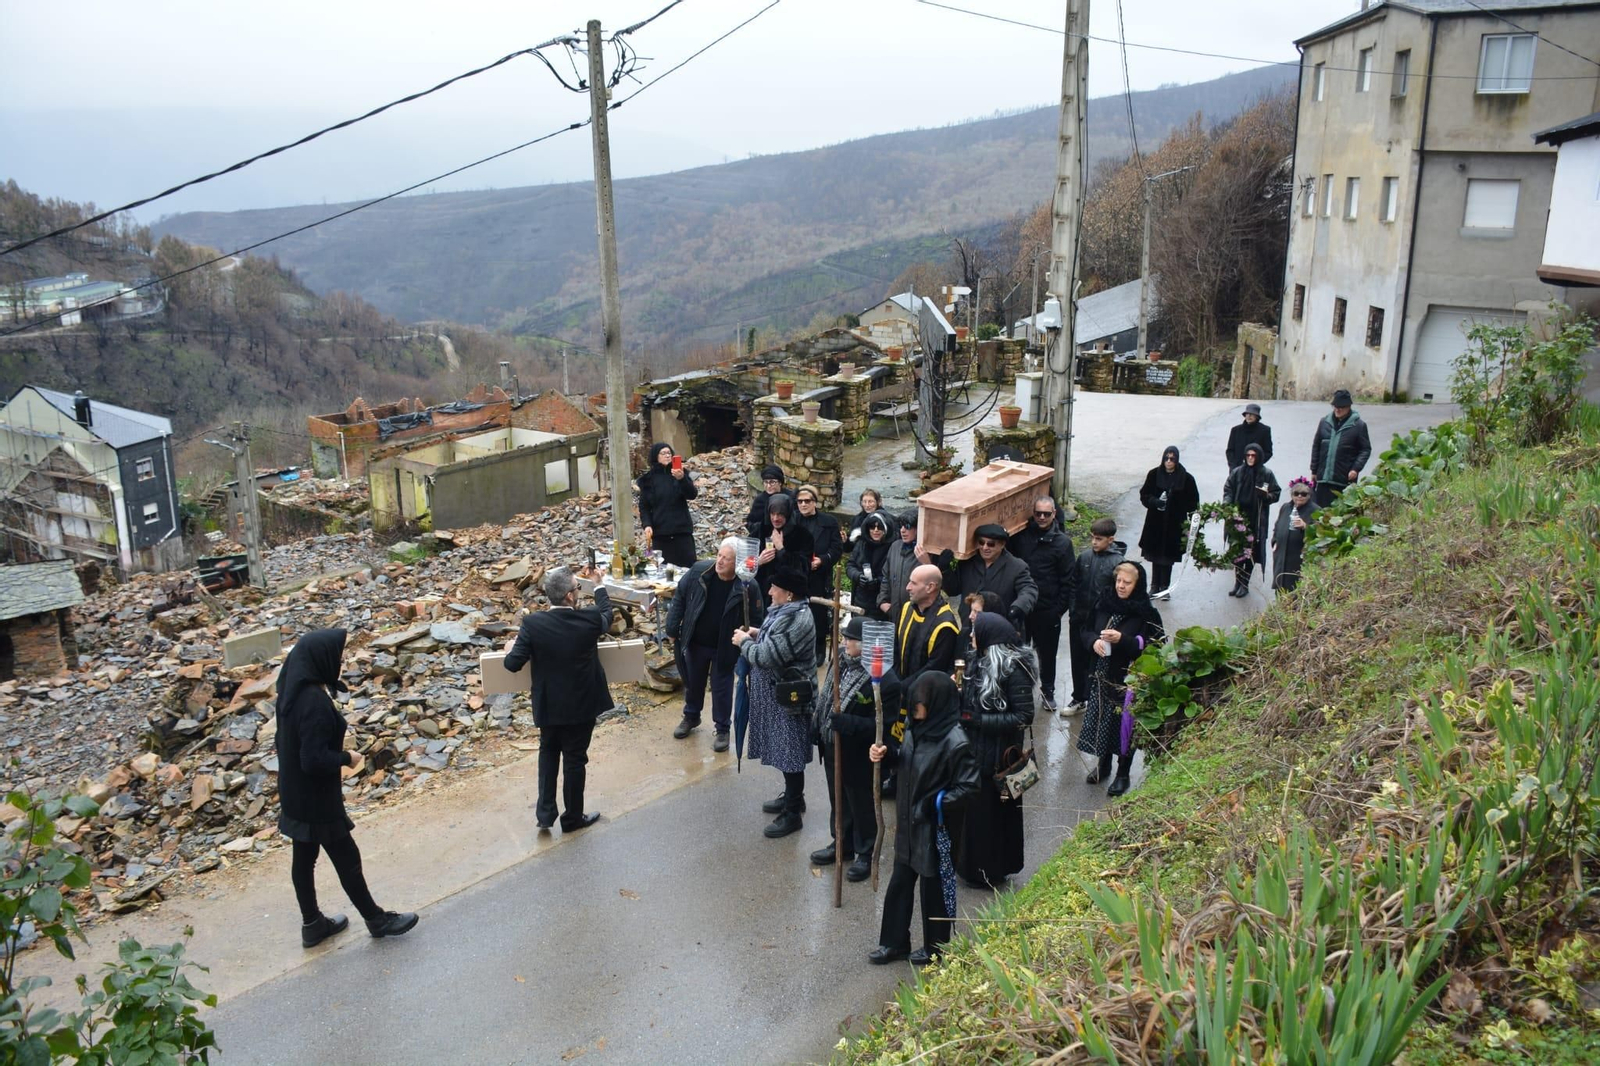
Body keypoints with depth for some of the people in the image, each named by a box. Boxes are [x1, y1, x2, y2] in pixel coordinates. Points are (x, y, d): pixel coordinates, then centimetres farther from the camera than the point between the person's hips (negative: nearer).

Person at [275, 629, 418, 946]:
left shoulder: (293, 689, -1)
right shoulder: (314, 702, -30)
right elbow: (315, 760, -30)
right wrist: (347, 758, -13)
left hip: (296, 792, 9)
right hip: (315, 797, -9)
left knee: (304, 857, 20)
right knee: (347, 858, 9)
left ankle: (312, 924, 36)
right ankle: (376, 920, 26)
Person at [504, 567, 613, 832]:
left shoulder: (532, 623, -18)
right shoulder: (590, 619, -17)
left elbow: (513, 664, -15)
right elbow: (606, 617, 7)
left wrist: (511, 649, 8)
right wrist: (599, 586, 23)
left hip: (548, 704, 1)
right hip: (581, 705, -1)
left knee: (548, 752, 25)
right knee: (575, 759, 15)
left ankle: (545, 813, 25)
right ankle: (573, 818, 29)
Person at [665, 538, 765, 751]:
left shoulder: (748, 587, -22)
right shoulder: (699, 571, -16)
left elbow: (756, 621, -12)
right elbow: (679, 599, -3)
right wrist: (672, 630, -1)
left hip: (725, 648, -3)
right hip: (695, 643, 3)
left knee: (722, 689, 11)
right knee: (693, 683, 23)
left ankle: (722, 729, 31)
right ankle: (691, 717, 47)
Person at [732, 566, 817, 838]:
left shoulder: (796, 622, -27)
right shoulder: (787, 611, 6)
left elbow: (767, 657, -29)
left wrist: (744, 643, -12)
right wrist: (758, 635, 3)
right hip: (778, 694, 11)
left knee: (790, 754, 0)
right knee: (784, 751, 22)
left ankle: (792, 813, 10)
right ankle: (793, 797, 38)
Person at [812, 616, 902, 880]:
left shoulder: (886, 681, -28)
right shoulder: (844, 661, -5)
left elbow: (882, 726, -26)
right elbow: (826, 695, 10)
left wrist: (846, 724, -34)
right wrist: (818, 724, 8)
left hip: (857, 755, -7)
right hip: (833, 747, 7)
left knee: (861, 804, 13)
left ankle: (864, 854, 32)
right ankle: (841, 843, 45)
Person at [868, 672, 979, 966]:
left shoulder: (954, 742, -24)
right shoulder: (916, 730, -2)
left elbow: (969, 785, -21)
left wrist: (937, 804, -23)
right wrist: (886, 755, -5)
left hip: (934, 828, -7)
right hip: (908, 824, 7)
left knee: (934, 888, 11)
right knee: (900, 883, 17)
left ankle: (936, 948, 31)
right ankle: (894, 942, 33)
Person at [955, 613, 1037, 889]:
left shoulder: (1013, 670, -20)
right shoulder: (981, 661, 4)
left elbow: (1025, 716, -19)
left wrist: (978, 719, -21)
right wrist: (957, 692, -6)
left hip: (996, 754, -8)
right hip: (974, 748, 8)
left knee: (990, 810, 5)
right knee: (972, 807, 15)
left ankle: (990, 871, 21)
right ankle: (971, 863, 30)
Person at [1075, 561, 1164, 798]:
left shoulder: (1147, 614, -13)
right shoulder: (1105, 605, 0)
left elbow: (1154, 647, -17)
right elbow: (1086, 631, 9)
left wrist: (1123, 640, -28)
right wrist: (1093, 641, -14)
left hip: (1129, 679, -4)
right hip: (1103, 676, 4)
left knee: (1125, 724, 5)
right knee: (1102, 720, 13)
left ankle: (1123, 773, 23)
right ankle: (1103, 764, 34)